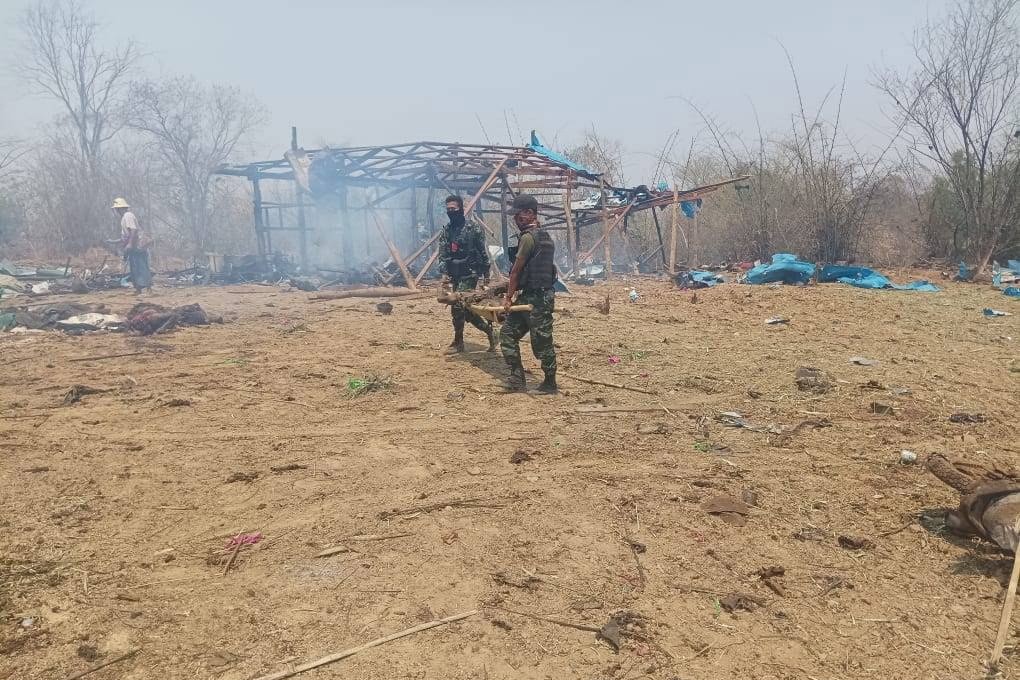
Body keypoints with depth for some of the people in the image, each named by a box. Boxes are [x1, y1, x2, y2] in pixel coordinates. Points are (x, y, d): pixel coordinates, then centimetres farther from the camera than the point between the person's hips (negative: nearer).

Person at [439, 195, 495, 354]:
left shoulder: (473, 229, -7)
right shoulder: (446, 231, 8)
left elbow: (483, 253, -2)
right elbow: (442, 254, 3)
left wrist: (486, 275, -2)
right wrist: (444, 273, -12)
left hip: (470, 275, -6)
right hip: (455, 276, 6)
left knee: (457, 305, -13)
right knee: (465, 309, 9)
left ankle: (458, 342, 0)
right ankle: (488, 329, 27)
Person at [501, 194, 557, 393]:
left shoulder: (528, 237, -14)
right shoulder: (546, 237, 15)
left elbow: (516, 270, -11)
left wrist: (508, 297, -4)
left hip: (534, 299, -10)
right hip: (544, 295, 10)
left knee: (541, 342, 0)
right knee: (508, 333, 12)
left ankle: (550, 383, 13)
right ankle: (517, 379, 13)